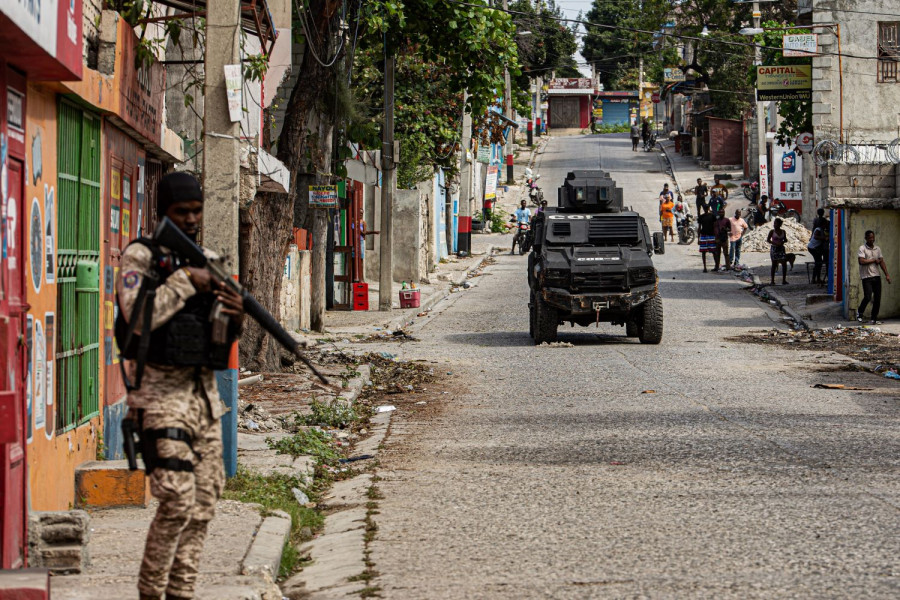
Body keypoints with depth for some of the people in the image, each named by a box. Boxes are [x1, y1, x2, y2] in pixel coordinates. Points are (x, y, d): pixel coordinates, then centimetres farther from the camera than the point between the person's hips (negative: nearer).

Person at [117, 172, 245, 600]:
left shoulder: (206, 263, 15)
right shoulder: (140, 256, -4)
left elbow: (222, 337, 13)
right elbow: (138, 318, -19)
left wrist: (236, 314, -9)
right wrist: (185, 281, -16)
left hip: (204, 392, 7)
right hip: (161, 392, -7)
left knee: (203, 506, 5)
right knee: (178, 501, -15)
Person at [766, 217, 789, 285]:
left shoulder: (783, 232, 5)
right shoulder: (772, 232, -4)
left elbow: (785, 240, 14)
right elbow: (768, 240, -6)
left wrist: (783, 242, -10)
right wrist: (775, 243, -19)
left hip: (781, 248, 3)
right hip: (774, 248, -3)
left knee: (784, 264, -4)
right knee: (774, 264, 0)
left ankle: (784, 280, 2)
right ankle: (772, 281, 8)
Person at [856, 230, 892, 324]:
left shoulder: (878, 249, 13)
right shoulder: (862, 248, -4)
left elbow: (882, 262, 12)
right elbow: (861, 261, -17)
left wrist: (887, 274, 3)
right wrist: (874, 260, -8)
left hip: (876, 277, 5)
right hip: (866, 277, -5)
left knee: (877, 298, 2)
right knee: (868, 297, -14)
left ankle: (874, 319, 11)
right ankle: (859, 312, 13)